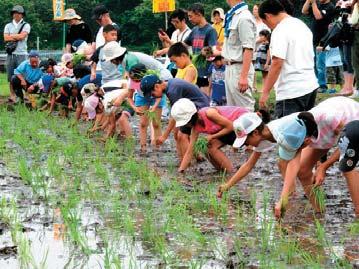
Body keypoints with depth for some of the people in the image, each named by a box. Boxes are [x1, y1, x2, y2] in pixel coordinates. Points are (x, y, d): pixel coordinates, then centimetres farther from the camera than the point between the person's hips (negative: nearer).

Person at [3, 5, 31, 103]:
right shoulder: (8, 26, 14)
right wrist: (17, 37, -5)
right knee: (11, 77, 3)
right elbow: (5, 38, 1)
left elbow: (22, 36, -10)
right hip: (10, 54, 3)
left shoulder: (26, 25, 6)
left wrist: (11, 36, 0)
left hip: (21, 54, -3)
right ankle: (12, 95, 7)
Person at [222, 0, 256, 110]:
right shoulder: (232, 16, 10)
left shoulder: (244, 18, -17)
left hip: (240, 68, -10)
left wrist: (243, 76, -24)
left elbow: (248, 49, -21)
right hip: (230, 68, 10)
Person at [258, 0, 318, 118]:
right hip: (311, 86, 9)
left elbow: (277, 63, -19)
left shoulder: (280, 31, -12)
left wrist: (265, 92, -16)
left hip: (291, 91, -9)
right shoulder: (303, 25, 15)